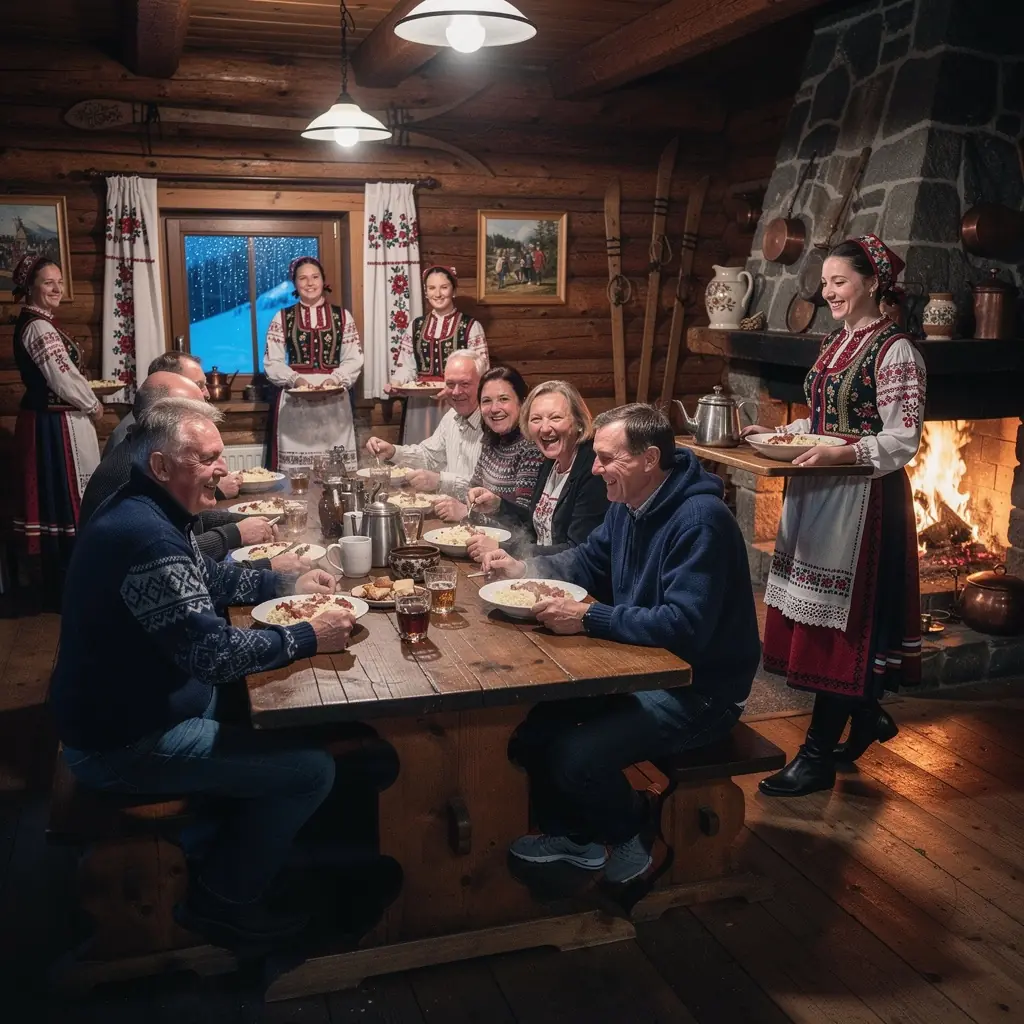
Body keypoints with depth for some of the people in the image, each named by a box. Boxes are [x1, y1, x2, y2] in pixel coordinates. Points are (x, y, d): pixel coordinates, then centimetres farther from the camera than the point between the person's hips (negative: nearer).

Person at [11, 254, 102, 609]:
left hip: (48, 421, 10)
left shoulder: (34, 323, 14)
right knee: (63, 501, -3)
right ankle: (62, 589, 6)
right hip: (56, 425, -10)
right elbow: (64, 379, -20)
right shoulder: (39, 327, -18)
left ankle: (51, 581, 26)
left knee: (51, 500, 15)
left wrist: (87, 398, 12)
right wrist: (93, 406, -4)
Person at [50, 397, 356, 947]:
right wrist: (308, 637, -20)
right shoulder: (146, 537, -30)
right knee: (311, 770, -11)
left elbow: (208, 577, 19)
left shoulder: (142, 512, 5)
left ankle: (220, 847, 36)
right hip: (123, 743, -11)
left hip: (124, 706, 11)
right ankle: (221, 899, 10)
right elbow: (212, 651, -31)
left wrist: (287, 583, 7)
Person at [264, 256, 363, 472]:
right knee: (295, 470, -4)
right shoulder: (282, 318, 9)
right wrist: (295, 380, -14)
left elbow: (354, 359, 6)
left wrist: (335, 379, -13)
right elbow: (272, 362, 4)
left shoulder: (342, 316, 11)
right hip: (294, 401, 0)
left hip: (335, 401, 1)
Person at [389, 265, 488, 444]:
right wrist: (396, 383, -7)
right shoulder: (416, 326, 13)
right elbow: (406, 366, 14)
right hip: (420, 405, 4)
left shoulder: (471, 327, -1)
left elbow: (479, 369, -7)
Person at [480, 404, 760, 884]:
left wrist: (589, 619, -31)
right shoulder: (630, 503, 3)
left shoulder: (699, 521, -26)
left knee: (575, 757, -23)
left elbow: (684, 627, -33)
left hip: (697, 689, -9)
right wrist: (523, 568, 2)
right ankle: (570, 835, 21)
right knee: (532, 715, 1)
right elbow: (589, 560, 18)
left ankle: (635, 833, 10)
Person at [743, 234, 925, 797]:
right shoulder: (834, 343, 14)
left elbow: (903, 439, -16)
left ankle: (818, 756, 2)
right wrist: (776, 433, 7)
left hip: (862, 499, -8)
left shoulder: (895, 351, -11)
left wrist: (842, 454, -29)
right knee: (824, 617, 13)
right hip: (816, 493, 8)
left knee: (839, 618, -5)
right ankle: (868, 715, 34)